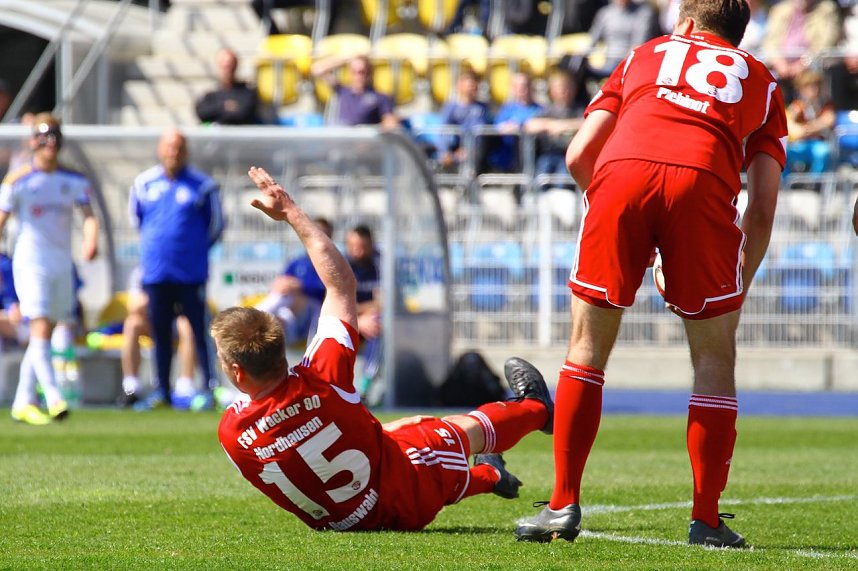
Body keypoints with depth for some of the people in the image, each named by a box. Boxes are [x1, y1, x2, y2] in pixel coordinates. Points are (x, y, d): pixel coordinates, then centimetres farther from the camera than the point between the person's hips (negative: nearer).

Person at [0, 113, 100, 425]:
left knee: (43, 337, 8)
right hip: (30, 264, -4)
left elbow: (89, 215, -2)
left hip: (62, 265, 4)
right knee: (40, 331, -16)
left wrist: (91, 240, -24)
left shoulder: (74, 180, 6)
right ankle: (54, 399, -24)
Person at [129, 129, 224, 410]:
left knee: (199, 331, -3)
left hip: (191, 273, -3)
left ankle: (209, 388, 0)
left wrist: (195, 248, 10)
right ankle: (162, 391, 14)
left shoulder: (202, 185, -2)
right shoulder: (144, 183, 6)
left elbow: (215, 225, 7)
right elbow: (136, 216, 21)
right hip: (156, 273, 3)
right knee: (160, 333, 7)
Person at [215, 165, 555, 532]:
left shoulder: (231, 434, -30)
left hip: (339, 523, 4)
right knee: (466, 431, 26)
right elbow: (342, 283, -21)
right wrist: (291, 212, -12)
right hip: (407, 503, -4)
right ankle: (534, 408, 58)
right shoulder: (320, 382, -35)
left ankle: (488, 476, 64)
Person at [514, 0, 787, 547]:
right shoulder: (760, 81, 31)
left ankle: (563, 506, 10)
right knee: (714, 357, 13)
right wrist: (738, 286, 30)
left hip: (622, 173, 1)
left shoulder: (646, 54, 33)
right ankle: (706, 520, 12)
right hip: (704, 180, -1)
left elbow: (578, 157, 23)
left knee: (588, 348, 13)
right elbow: (763, 209, 20)